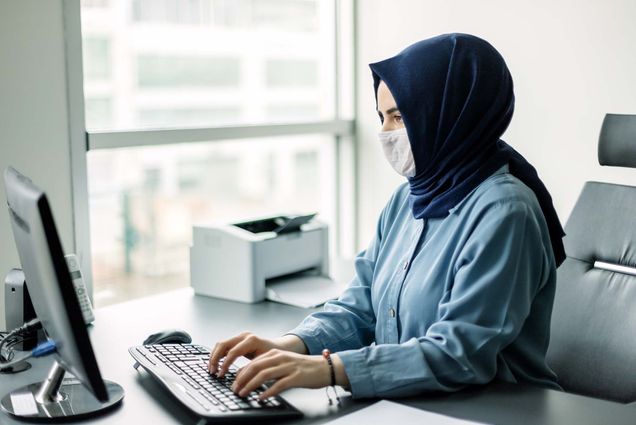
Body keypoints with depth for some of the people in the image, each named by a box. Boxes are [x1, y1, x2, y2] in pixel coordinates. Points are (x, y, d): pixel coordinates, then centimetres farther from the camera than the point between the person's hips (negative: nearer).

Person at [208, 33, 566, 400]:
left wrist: (329, 369, -30)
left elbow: (461, 355, -23)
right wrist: (290, 346, -10)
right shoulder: (409, 198, 7)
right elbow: (360, 309, 8)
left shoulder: (501, 213, -17)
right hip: (407, 405, 6)